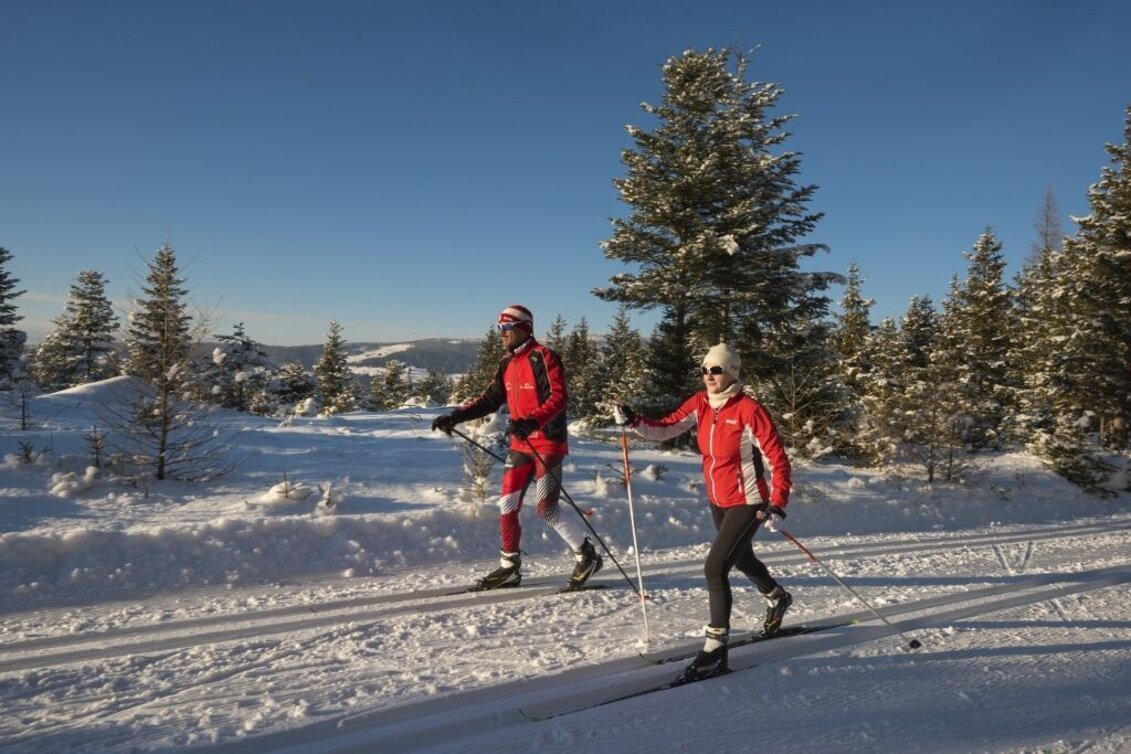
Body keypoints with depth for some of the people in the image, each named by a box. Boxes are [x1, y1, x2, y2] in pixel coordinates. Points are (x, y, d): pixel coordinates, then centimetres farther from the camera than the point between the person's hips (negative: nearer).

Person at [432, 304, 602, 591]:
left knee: (547, 509, -8)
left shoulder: (542, 357, -12)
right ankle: (509, 567, 19)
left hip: (548, 443, -8)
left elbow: (557, 398, -21)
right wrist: (455, 416, 2)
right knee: (507, 505, 7)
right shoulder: (508, 363, 12)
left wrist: (532, 421, -36)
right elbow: (490, 399, 13)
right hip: (520, 444, 8)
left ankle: (587, 556, 9)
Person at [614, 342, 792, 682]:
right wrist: (633, 422, -23)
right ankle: (777, 598, 57)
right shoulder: (700, 404, -3)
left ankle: (716, 648, -2)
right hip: (718, 500, 8)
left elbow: (778, 460, -18)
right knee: (741, 558, 27)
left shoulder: (749, 409, -21)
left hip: (747, 502, -8)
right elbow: (665, 428, -7)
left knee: (715, 568, -15)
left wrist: (777, 505, -24)